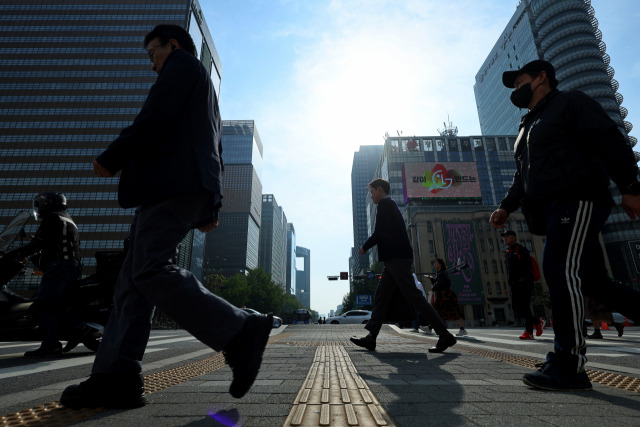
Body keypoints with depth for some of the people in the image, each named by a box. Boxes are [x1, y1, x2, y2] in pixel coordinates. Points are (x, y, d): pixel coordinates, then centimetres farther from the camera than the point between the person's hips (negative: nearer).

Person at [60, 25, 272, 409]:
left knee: (152, 271, -19)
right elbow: (215, 151, 28)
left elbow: (155, 119, -9)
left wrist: (111, 159, 0)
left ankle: (241, 332, -19)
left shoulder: (183, 64, 9)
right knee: (134, 279, 3)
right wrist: (210, 206, 22)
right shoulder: (204, 89, 37)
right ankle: (117, 377, 1)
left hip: (173, 181, -10)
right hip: (182, 188, 10)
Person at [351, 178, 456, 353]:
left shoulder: (385, 203, -6)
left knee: (413, 296, -9)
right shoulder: (391, 205, 24)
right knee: (381, 296, 7)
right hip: (395, 258, 10)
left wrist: (364, 247, -2)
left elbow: (379, 233, -15)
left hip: (396, 258, -10)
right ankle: (371, 337, 9)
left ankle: (444, 335, -3)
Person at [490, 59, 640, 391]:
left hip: (578, 198, -9)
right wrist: (507, 206, 13)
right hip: (552, 210, 9)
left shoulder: (569, 103, 5)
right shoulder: (528, 127, 30)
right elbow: (522, 177, 26)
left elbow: (610, 141, -7)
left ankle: (568, 366, -14)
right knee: (593, 281, 9)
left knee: (561, 271, -18)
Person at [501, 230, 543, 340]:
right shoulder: (507, 252, 18)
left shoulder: (521, 249, -6)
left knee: (525, 307, -8)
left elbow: (529, 266, -13)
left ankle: (529, 332, 0)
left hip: (524, 284, -8)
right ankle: (537, 322, 23)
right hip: (515, 285, 8)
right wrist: (510, 282, 15)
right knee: (516, 307, 5)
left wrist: (523, 279, -20)